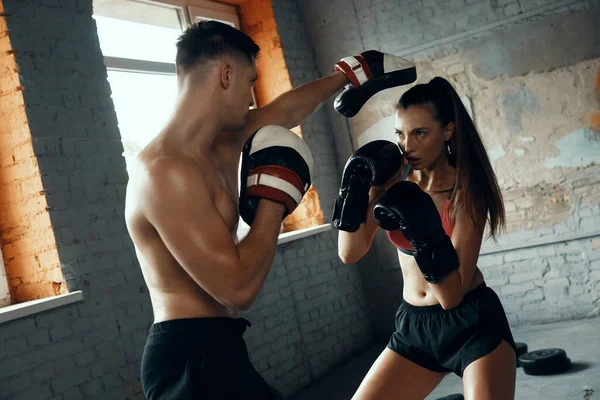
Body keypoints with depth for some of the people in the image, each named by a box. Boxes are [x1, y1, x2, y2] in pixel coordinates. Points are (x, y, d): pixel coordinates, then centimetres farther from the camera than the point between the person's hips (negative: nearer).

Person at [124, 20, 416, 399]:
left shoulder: (217, 146, 7)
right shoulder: (166, 171, -22)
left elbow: (285, 111, 24)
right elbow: (237, 289, -26)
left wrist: (343, 77, 38)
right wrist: (275, 199, -14)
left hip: (215, 350, 9)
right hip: (191, 359, -9)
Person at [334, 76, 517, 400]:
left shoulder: (466, 189, -15)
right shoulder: (393, 176, -4)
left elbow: (451, 295, -20)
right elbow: (350, 253, -12)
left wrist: (423, 231, -32)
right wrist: (355, 185, -22)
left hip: (474, 324, -4)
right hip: (414, 325, 4)